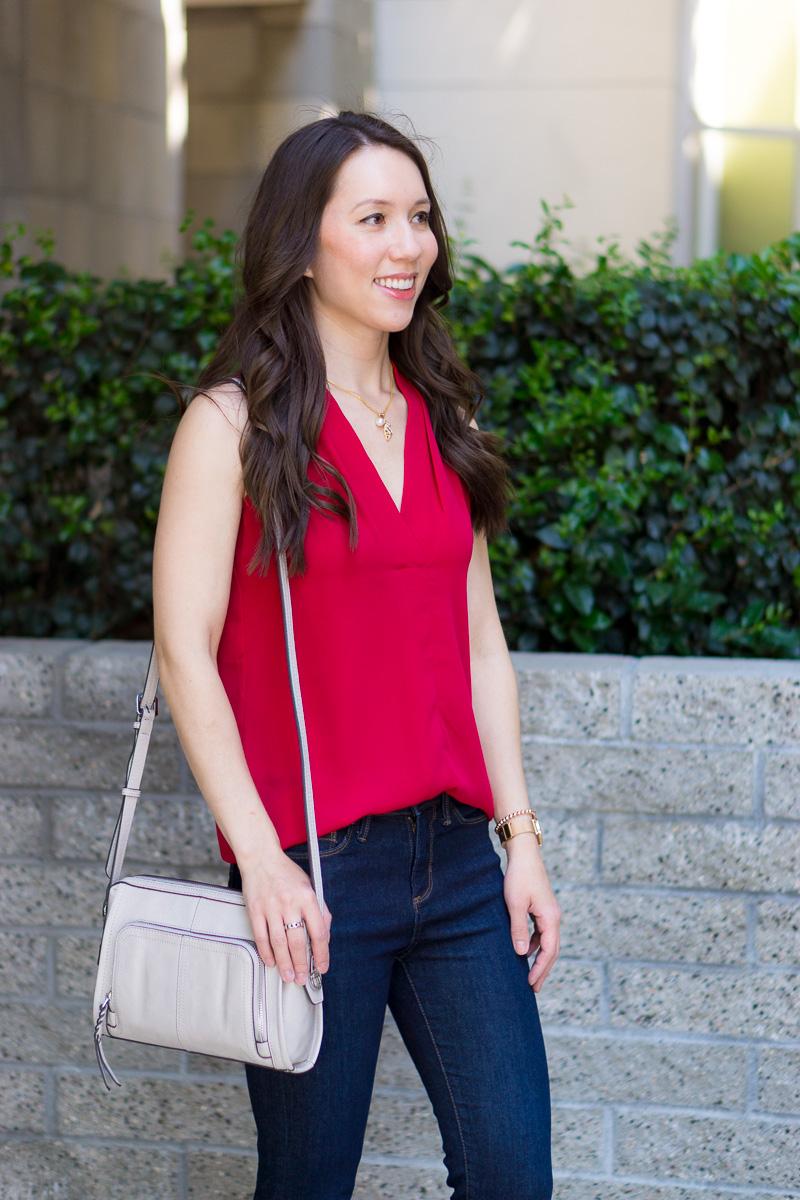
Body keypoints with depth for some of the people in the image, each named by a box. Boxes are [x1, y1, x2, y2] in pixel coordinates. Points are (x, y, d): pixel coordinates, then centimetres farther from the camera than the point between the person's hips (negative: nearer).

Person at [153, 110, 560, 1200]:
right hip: (313, 867, -5)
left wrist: (519, 836, 6)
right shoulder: (235, 423, -4)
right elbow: (186, 651, -10)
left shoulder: (442, 423, 12)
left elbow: (480, 640, 13)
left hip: (458, 855, 5)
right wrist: (262, 860, -16)